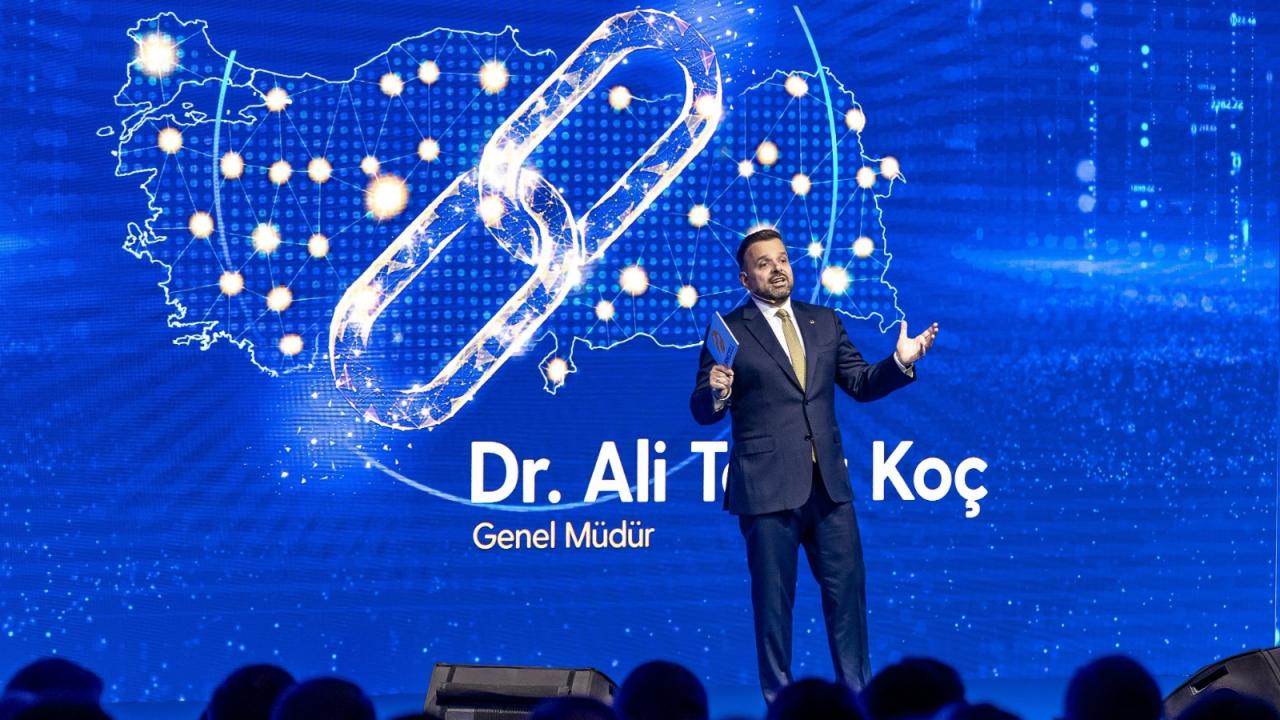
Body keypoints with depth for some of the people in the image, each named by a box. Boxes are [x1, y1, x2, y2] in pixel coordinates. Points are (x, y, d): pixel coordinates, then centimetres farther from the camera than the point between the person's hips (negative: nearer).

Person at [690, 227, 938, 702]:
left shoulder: (824, 322, 12)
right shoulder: (729, 331, -2)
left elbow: (859, 384, 14)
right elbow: (703, 412, -4)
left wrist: (901, 362, -3)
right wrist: (716, 392, -26)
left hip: (828, 483, 4)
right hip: (767, 485, -4)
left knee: (847, 587, 8)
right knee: (773, 596, 3)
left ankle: (857, 693, 19)